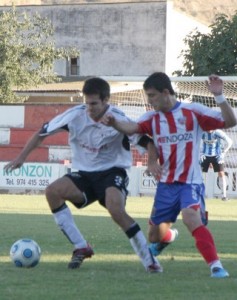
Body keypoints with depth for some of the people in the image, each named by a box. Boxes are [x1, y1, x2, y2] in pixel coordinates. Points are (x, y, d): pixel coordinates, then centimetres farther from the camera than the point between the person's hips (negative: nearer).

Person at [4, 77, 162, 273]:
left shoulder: (118, 120, -16)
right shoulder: (76, 115, -10)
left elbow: (147, 142, -15)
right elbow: (43, 133, 1)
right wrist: (22, 157, -4)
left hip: (112, 172, -4)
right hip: (84, 174, 4)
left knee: (116, 210, -33)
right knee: (52, 191, -23)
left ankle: (150, 261, -20)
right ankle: (81, 247, -14)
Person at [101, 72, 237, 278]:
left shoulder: (193, 112, -4)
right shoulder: (153, 118, 4)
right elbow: (132, 128, -15)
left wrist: (219, 96, -23)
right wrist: (114, 123, -35)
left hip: (190, 182, -5)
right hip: (166, 183, 5)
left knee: (191, 218, -33)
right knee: (155, 236, 15)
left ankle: (216, 266, -32)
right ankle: (167, 236, 53)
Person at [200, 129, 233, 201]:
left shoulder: (217, 132, -18)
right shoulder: (202, 133, -12)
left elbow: (229, 141, -11)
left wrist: (223, 153, -13)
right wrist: (201, 153, -4)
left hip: (216, 155, -2)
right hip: (206, 155, 2)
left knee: (221, 173, -8)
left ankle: (224, 195, 0)